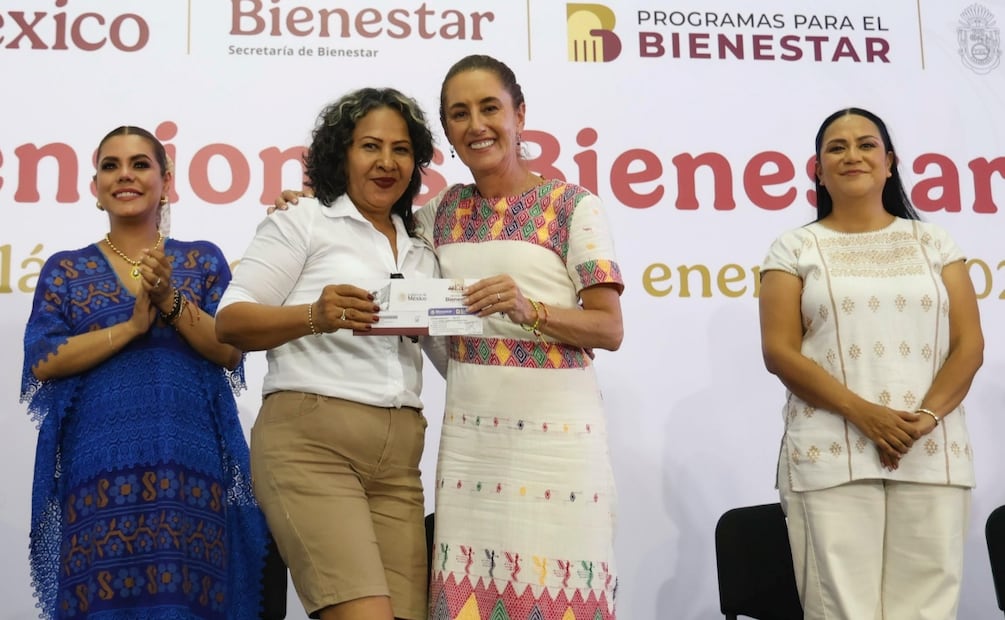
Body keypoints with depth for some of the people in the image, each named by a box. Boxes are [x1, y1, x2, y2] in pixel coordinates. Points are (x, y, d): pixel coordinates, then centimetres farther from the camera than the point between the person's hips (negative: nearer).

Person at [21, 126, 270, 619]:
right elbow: (43, 362, -1)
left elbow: (230, 350, 1)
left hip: (188, 459, 0)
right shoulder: (65, 270, 11)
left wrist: (170, 301, -13)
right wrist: (132, 324, -10)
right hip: (99, 464, 0)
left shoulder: (203, 260, 11)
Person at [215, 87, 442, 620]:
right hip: (308, 441, -5)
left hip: (399, 458, 5)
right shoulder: (303, 224, 5)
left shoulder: (421, 253, 21)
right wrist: (315, 316, -20)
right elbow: (230, 322, -2)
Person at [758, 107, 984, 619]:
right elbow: (779, 352, -3)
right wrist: (863, 413, -14)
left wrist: (926, 417, -10)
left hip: (932, 454, 2)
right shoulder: (795, 249, 7)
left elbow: (969, 344, 7)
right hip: (831, 457, -2)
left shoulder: (933, 242, 14)